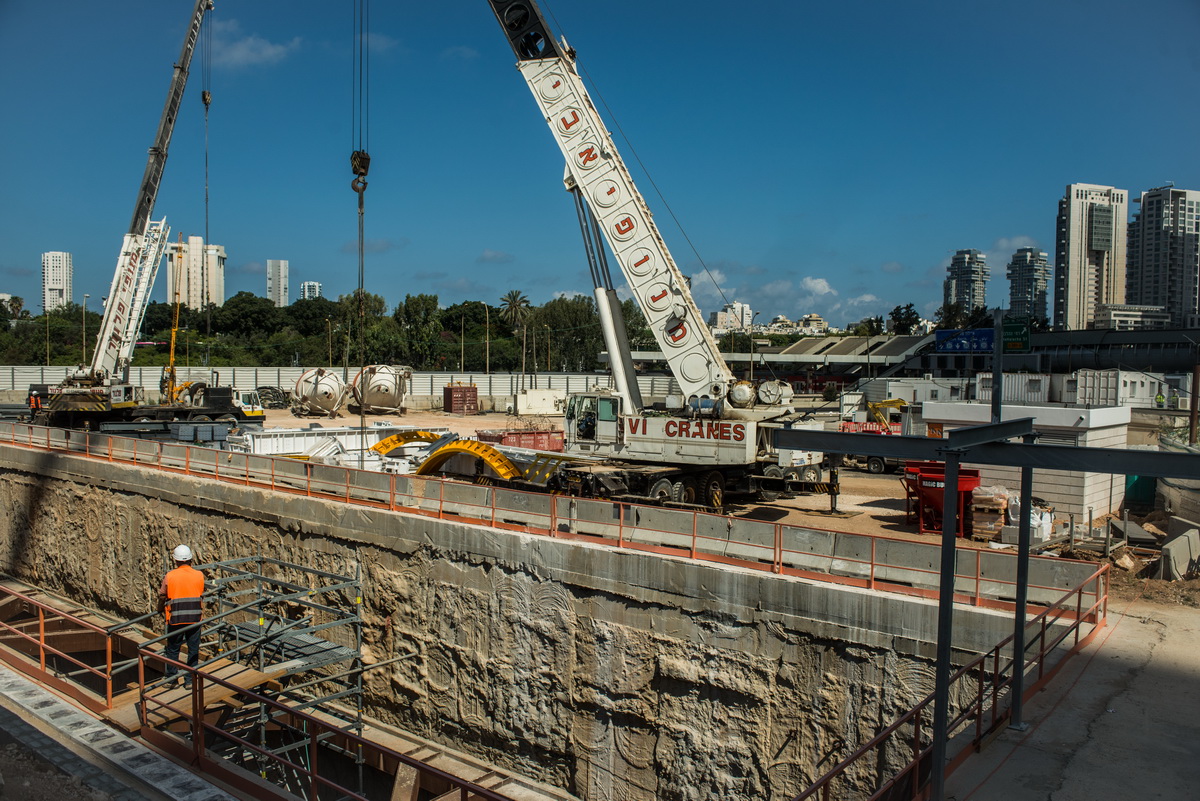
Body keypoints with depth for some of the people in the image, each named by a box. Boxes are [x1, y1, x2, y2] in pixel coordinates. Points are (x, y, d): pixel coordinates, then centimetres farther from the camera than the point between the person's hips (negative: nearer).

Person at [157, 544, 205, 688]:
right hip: (195, 619, 1)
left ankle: (171, 679, 21)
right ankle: (190, 680, 14)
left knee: (172, 649, 14)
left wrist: (160, 609, 27)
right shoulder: (199, 575, -2)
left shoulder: (169, 576, -6)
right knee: (193, 650, 10)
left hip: (176, 619, -1)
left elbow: (162, 596, 7)